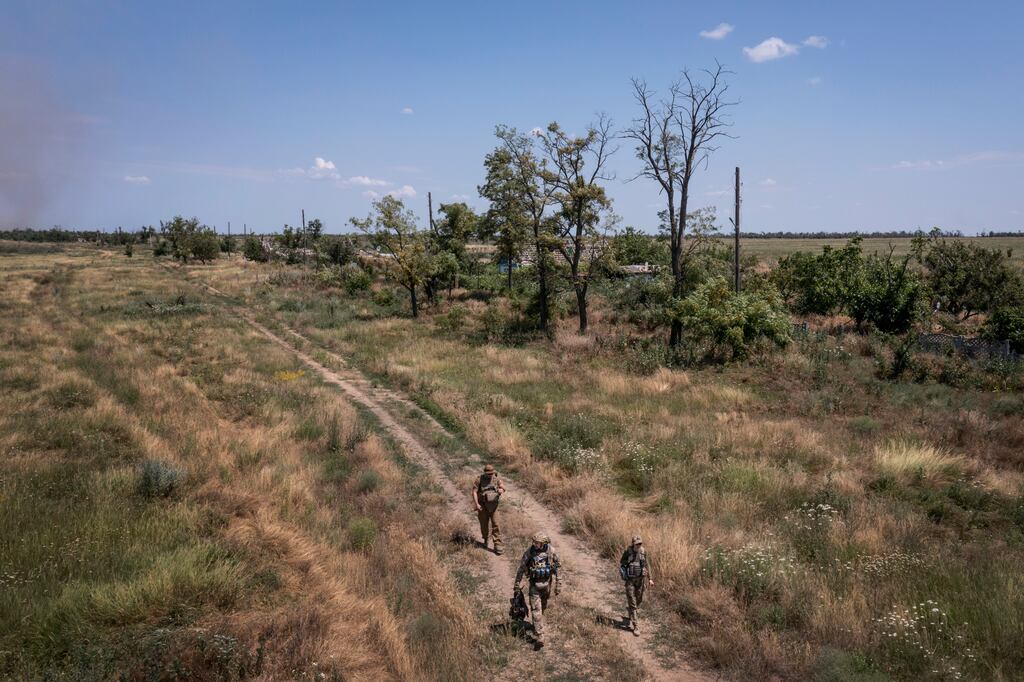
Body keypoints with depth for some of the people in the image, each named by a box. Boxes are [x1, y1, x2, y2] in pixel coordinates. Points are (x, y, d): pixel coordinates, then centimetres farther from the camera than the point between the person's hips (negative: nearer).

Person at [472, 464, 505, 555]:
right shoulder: (479, 479, -11)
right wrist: (476, 504, -18)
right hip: (482, 505, -1)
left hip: (493, 505, 1)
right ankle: (485, 540, 37)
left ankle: (498, 545, -4)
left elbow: (503, 487, 7)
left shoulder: (496, 479, -2)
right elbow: (474, 491, -12)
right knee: (484, 524, 10)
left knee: (495, 524, -5)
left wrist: (501, 490, -18)